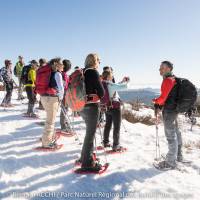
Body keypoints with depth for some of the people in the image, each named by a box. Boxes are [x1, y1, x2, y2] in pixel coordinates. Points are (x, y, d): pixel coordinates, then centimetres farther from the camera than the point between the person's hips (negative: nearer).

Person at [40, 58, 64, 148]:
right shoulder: (57, 74, -10)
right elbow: (61, 88, -12)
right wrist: (60, 98, 5)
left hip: (44, 96, 9)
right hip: (52, 98, -9)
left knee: (50, 119, 22)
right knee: (50, 121, -2)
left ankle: (51, 137, 37)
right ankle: (47, 142, 4)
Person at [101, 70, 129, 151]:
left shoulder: (101, 84, 5)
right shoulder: (109, 84, -19)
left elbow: (116, 87, 15)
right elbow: (122, 87, -25)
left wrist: (122, 81, 11)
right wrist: (126, 82, -4)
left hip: (107, 107, 8)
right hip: (115, 107, -8)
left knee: (108, 125, 20)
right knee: (117, 127, 1)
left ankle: (105, 142, 31)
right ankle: (116, 146, 5)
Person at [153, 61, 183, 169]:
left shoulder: (168, 80, -19)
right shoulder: (174, 79, 12)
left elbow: (163, 97, -20)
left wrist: (155, 101, 0)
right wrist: (160, 105, 8)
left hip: (169, 111, -10)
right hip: (174, 109, 10)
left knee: (170, 136, -2)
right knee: (176, 133, 20)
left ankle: (171, 162, 8)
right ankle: (178, 156, 35)